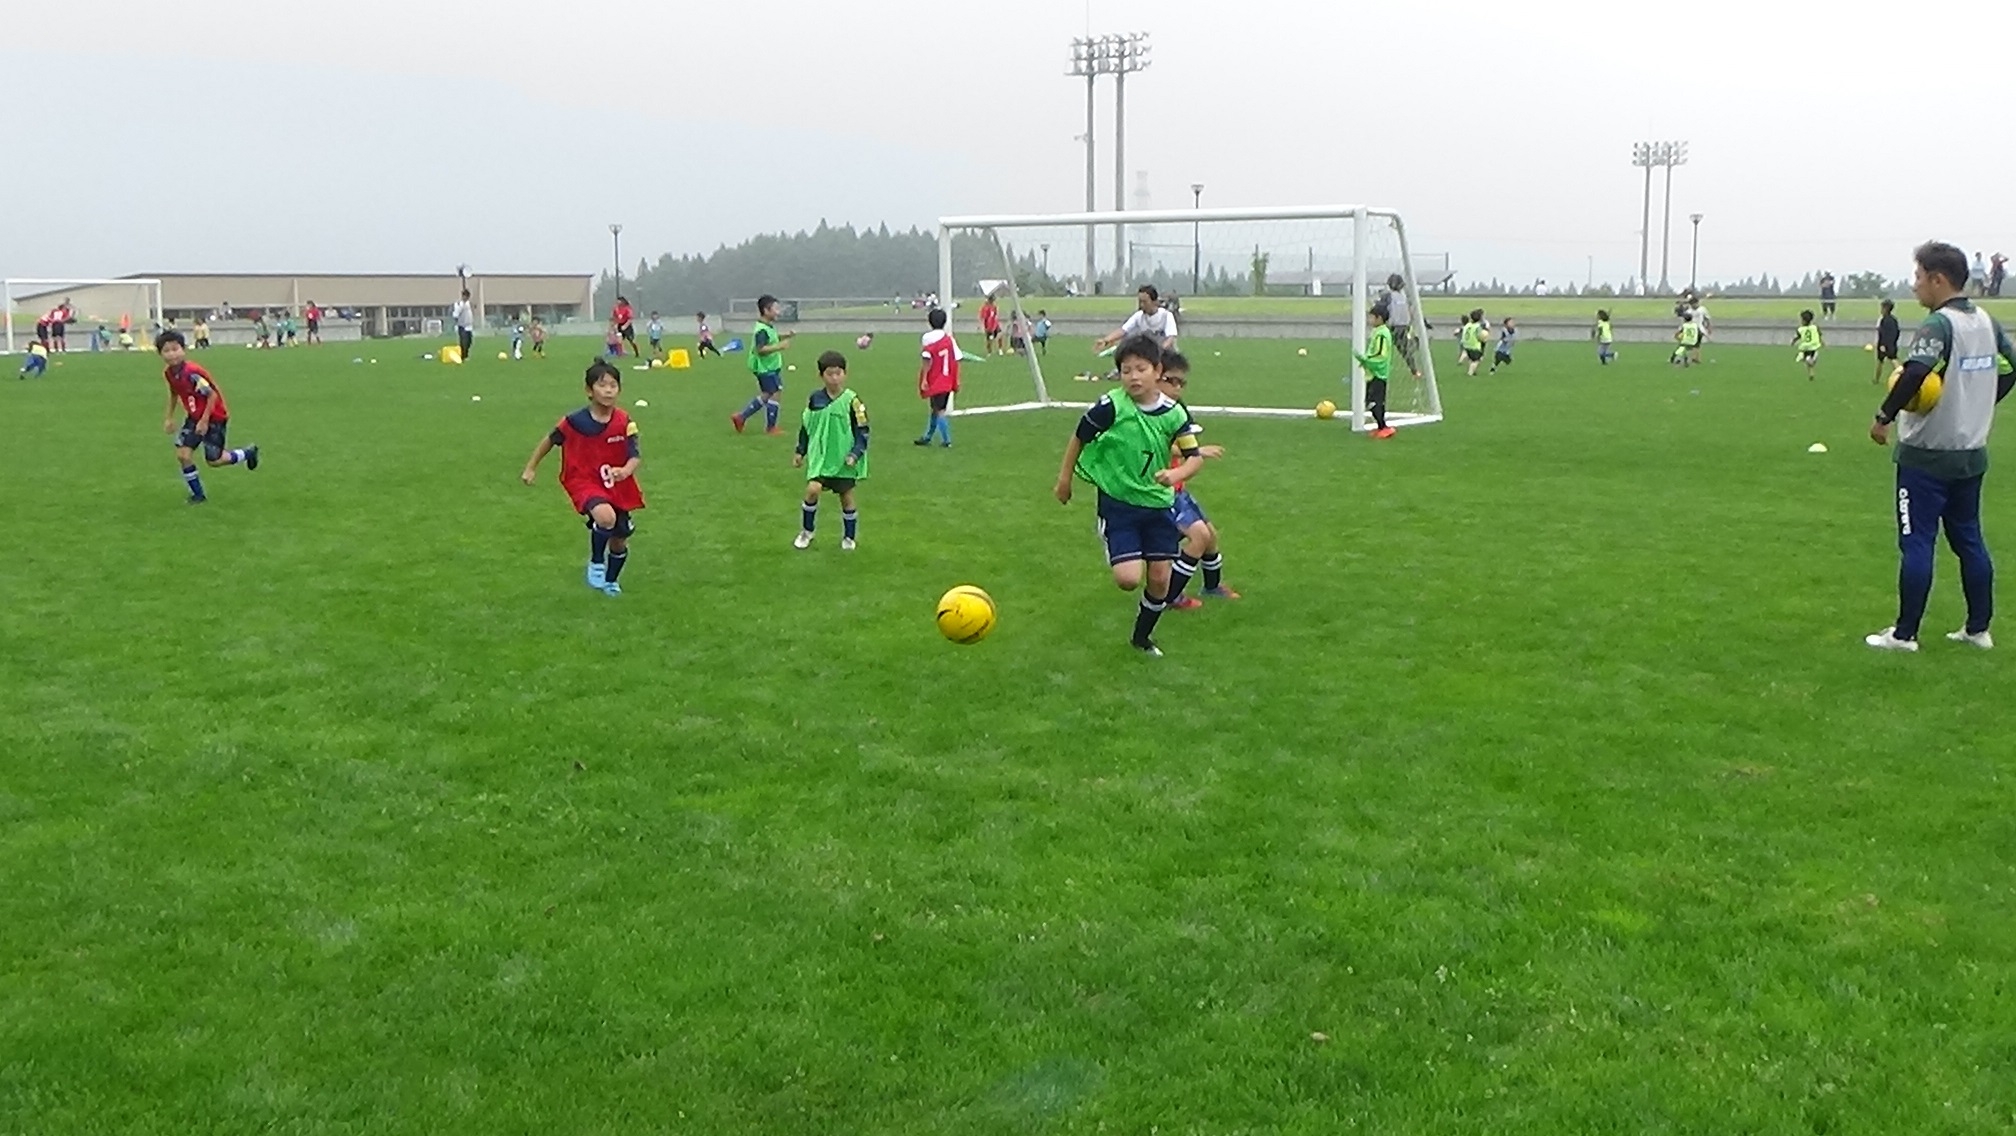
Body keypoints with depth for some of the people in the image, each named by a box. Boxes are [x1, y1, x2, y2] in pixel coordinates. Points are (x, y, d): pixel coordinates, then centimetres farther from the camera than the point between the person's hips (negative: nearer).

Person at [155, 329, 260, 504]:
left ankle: (248, 453, 26)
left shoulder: (192, 373, -30)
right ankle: (197, 494, 11)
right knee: (182, 454, -5)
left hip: (214, 417, -7)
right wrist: (169, 418, 14)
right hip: (194, 417, 7)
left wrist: (205, 421, -21)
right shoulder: (168, 373, -7)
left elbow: (213, 395, -22)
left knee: (213, 460, 0)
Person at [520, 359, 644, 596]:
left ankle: (611, 581, 43)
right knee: (605, 516, -34)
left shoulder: (624, 422, -11)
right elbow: (549, 440, 2)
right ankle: (596, 563, -6)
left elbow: (634, 456, -14)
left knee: (619, 540, 12)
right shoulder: (575, 422, -15)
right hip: (584, 482, -3)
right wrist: (531, 468, 8)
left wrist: (626, 470, -36)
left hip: (616, 486, 4)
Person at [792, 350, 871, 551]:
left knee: (846, 497, 7)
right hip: (820, 456, 1)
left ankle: (849, 537, 26)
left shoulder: (851, 401, -11)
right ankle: (806, 532, 7)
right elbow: (806, 426, 12)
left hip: (844, 460, -1)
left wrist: (856, 454, -17)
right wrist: (800, 451, 13)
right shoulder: (815, 399, -1)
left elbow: (862, 431, -6)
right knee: (812, 490, -13)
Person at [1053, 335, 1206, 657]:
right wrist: (1065, 477, 4)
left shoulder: (1174, 413, -9)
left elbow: (1195, 457, -5)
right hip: (1118, 503, -3)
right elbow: (1079, 437, -3)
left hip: (1158, 503, 3)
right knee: (1128, 579, -17)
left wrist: (1176, 473, -26)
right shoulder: (1112, 407, -17)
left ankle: (1143, 637, 32)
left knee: (1160, 579, 6)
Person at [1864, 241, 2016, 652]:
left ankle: (1904, 634, 3)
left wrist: (1884, 417, -23)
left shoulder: (1939, 324, -17)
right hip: (1972, 452, 8)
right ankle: (1978, 628, 20)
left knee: (1917, 542, -2)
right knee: (1969, 540, 15)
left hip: (1927, 454, -8)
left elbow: (1915, 372, -32)